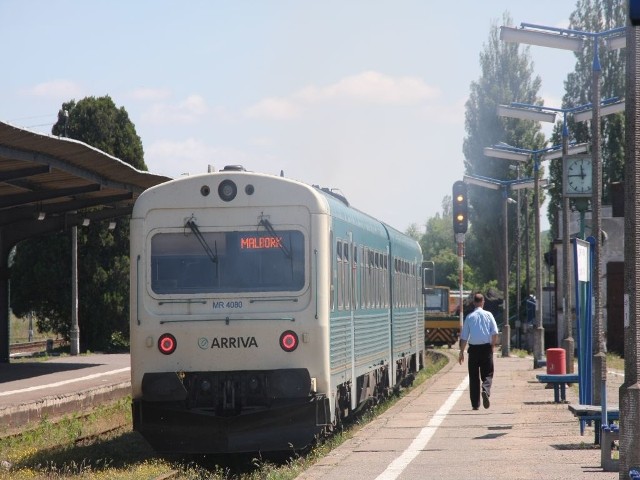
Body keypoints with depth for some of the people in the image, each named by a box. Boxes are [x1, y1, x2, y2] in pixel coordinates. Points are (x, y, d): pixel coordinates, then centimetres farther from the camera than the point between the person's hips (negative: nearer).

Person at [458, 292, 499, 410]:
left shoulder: (469, 317, 1)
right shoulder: (488, 315, 0)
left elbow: (464, 337, 1)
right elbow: (495, 333, -6)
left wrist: (461, 352, 7)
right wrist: (493, 345, 8)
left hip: (473, 348, 0)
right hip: (486, 348, 0)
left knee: (474, 376, 7)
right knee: (487, 374, 7)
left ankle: (475, 404, 6)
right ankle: (485, 390, -25)